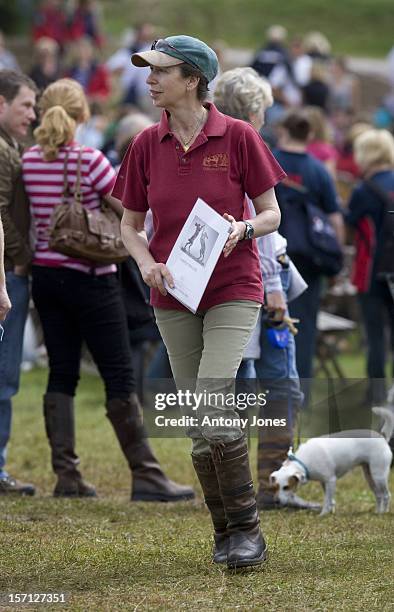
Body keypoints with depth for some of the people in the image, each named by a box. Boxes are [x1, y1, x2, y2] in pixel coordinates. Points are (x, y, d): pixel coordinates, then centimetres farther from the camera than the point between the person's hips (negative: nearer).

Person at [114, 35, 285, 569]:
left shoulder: (238, 136, -6)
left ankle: (247, 528, -9)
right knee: (199, 425, 6)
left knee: (212, 403, -19)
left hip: (233, 290, -4)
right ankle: (225, 531, 17)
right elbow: (130, 224, 11)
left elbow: (271, 213, 1)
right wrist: (146, 261, -9)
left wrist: (244, 229, -20)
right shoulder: (147, 145, 3)